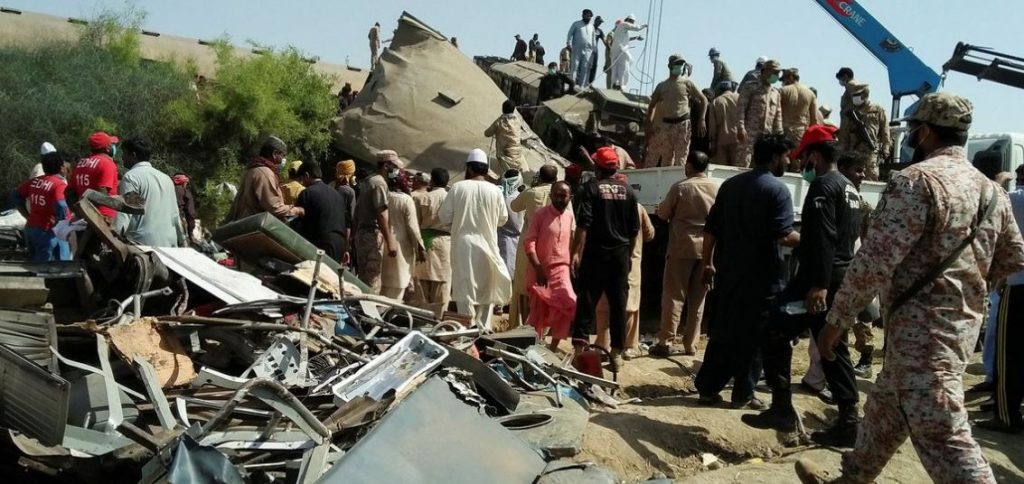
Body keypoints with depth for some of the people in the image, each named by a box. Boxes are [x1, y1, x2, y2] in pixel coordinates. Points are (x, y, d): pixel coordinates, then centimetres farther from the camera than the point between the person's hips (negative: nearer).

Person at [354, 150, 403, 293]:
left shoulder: (366, 181, 17)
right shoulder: (380, 183, -12)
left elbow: (357, 211, 19)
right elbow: (381, 214, -19)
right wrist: (390, 241, -20)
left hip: (361, 233, 10)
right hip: (373, 235, -10)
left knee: (363, 279, 13)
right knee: (373, 281, -8)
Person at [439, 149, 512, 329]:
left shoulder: (458, 187, -5)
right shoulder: (495, 191, -3)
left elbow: (444, 217, -1)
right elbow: (503, 219, 7)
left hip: (463, 245, -1)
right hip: (487, 245, 1)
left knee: (465, 287, 4)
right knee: (487, 287, 14)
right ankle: (483, 326, 15)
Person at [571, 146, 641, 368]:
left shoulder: (590, 188, -7)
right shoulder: (627, 190, 4)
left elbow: (583, 224, -15)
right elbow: (634, 229, 7)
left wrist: (576, 252, -14)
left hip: (595, 253, -3)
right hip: (620, 254, 3)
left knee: (587, 302, 3)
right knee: (619, 304, 8)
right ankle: (617, 353, 12)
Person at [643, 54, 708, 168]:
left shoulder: (686, 83, 3)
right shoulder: (662, 85, 11)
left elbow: (703, 100, 4)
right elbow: (652, 105, 16)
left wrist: (701, 120, -6)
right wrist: (649, 124, 4)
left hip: (682, 124, -2)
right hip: (665, 124, 2)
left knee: (681, 156, -4)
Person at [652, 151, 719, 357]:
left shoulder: (680, 187, -8)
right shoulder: (717, 189, 2)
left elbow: (663, 213, 0)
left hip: (682, 247, -3)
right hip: (707, 249, 3)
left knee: (674, 295, 1)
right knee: (698, 298, 9)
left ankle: (665, 342, -3)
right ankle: (690, 344, 11)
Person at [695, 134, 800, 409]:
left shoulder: (730, 185, 10)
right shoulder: (778, 190, -10)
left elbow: (711, 229, 10)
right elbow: (783, 236, -20)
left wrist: (708, 263, 17)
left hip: (728, 271, 6)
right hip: (761, 275, -6)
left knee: (722, 331, 11)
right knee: (754, 335, 4)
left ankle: (708, 388, 13)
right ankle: (743, 394, 10)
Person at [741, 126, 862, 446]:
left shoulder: (822, 185, -12)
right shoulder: (849, 188, 19)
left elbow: (823, 239, -22)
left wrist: (818, 284, -27)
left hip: (819, 280, -10)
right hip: (840, 279, 10)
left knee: (775, 335, -3)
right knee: (834, 349, 11)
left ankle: (782, 409, -2)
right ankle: (848, 422, 10)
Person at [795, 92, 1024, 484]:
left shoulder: (917, 180, -15)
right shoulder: (991, 191, 11)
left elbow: (875, 259, -21)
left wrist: (836, 320, -14)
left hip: (922, 326, -9)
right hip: (964, 322, 9)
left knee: (943, 435, -10)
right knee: (885, 407, 23)